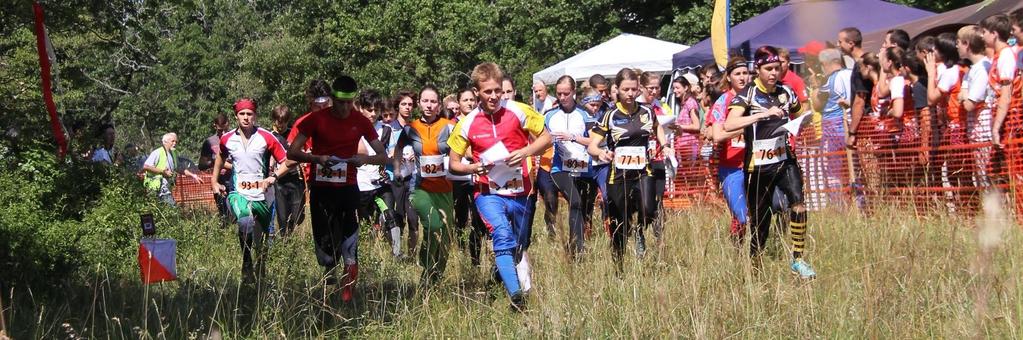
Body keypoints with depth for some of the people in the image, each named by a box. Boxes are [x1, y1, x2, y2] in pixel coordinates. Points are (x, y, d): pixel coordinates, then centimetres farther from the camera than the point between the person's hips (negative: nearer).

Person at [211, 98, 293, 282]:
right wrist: (214, 181, 23)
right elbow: (220, 157, 29)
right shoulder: (227, 139, 6)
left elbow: (287, 162, 0)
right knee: (246, 222, -31)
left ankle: (260, 278, 24)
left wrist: (273, 177, -15)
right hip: (238, 193, 0)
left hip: (262, 196, 0)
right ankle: (247, 272, -23)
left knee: (261, 243, 7)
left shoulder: (266, 137, -2)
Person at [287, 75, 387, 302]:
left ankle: (348, 293, -7)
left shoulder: (360, 122, 2)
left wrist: (365, 159, -20)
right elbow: (292, 152, -3)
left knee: (349, 241, -12)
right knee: (324, 240, 1)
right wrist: (317, 158, -22)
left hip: (347, 188, 0)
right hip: (321, 189, 0)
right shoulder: (316, 119, -2)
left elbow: (383, 157, 3)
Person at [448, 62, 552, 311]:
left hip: (519, 191, 2)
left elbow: (546, 138, 3)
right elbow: (453, 164, 5)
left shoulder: (518, 112, -5)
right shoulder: (467, 124, -3)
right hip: (489, 193, -2)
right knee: (503, 237, -25)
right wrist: (474, 168, -17)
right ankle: (516, 298, -31)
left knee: (521, 246, 16)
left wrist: (525, 152, -16)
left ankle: (526, 290, 38)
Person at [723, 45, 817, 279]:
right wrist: (764, 114, -32)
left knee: (798, 203, -22)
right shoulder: (747, 94, -8)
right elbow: (729, 125, -25)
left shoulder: (786, 93, 5)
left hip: (784, 160, 3)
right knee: (759, 222, 3)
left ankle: (797, 260, -18)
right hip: (757, 166, -3)